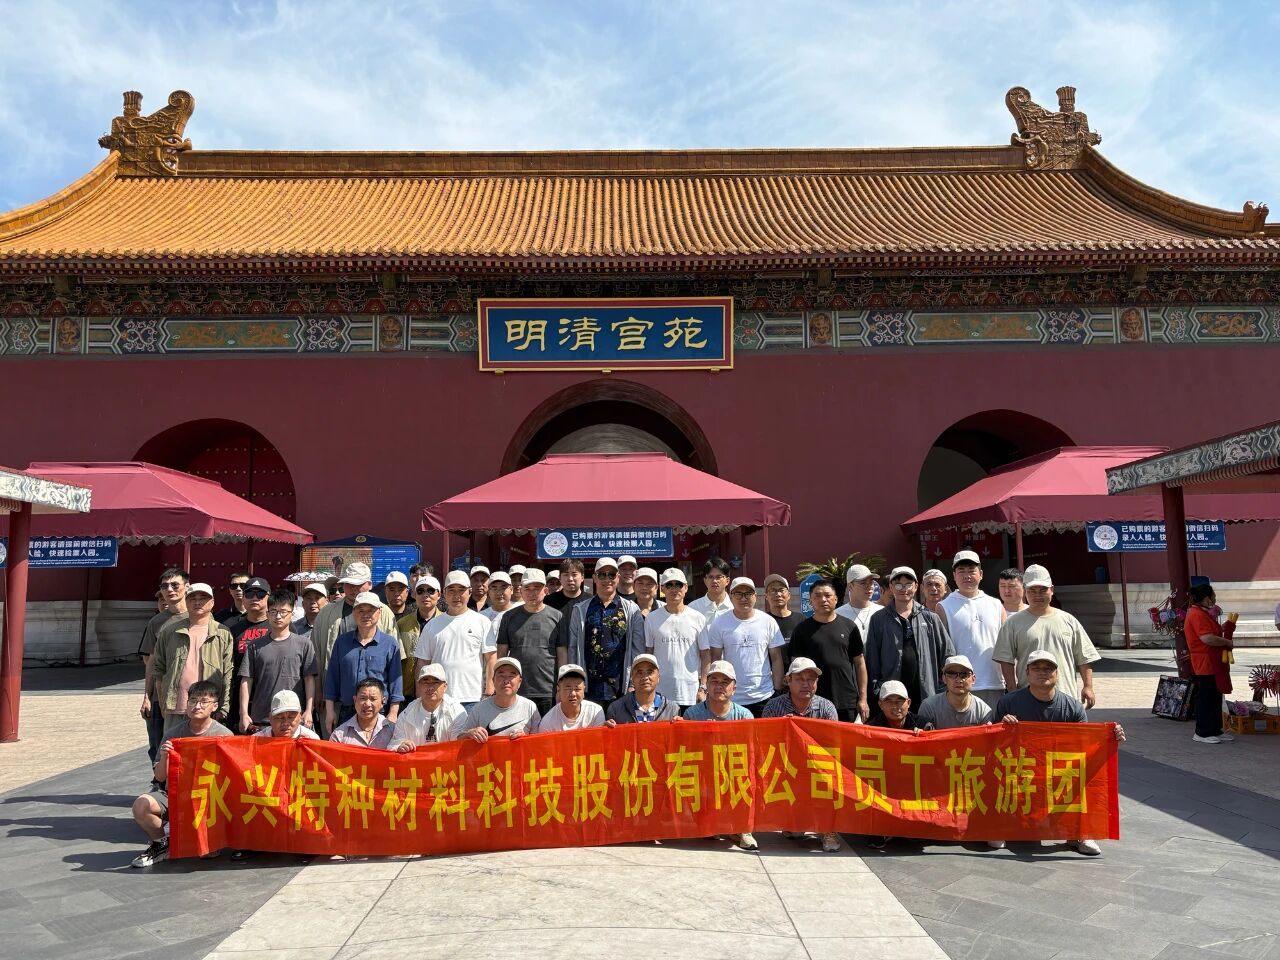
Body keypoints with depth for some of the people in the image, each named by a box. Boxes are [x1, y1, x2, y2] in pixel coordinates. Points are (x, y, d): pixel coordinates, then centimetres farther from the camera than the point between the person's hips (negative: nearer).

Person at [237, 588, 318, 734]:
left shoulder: (303, 644, 4)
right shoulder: (255, 646, 10)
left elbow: (309, 679, 2)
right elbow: (246, 681, 7)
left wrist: (309, 711, -5)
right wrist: (244, 714, 0)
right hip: (260, 720, 2)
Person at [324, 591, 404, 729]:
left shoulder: (390, 643, 3)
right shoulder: (342, 641, 11)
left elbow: (395, 681, 2)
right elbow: (332, 677, 11)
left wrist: (393, 714, -3)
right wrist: (330, 711, 5)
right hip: (346, 712, 2)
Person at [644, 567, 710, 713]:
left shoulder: (698, 618, 3)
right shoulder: (652, 619, 5)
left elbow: (705, 655, 4)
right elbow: (648, 654, 8)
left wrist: (703, 688, -2)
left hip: (691, 694, 0)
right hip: (660, 694, 0)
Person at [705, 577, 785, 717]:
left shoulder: (768, 622, 3)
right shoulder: (719, 623, 1)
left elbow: (776, 659, 6)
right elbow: (715, 660, 3)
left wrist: (778, 692, 1)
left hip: (764, 697, 1)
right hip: (730, 698, -1)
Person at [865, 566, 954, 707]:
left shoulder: (930, 619, 10)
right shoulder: (879, 619, 5)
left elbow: (948, 653, 11)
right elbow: (872, 658, 3)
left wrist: (943, 689, 4)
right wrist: (876, 690, -4)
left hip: (926, 695, 2)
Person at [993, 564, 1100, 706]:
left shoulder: (1069, 621, 13)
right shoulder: (1014, 623, 4)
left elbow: (1084, 659, 14)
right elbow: (1006, 661, 1)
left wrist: (1087, 687, 5)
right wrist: (1013, 692, -6)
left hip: (1067, 697, 2)